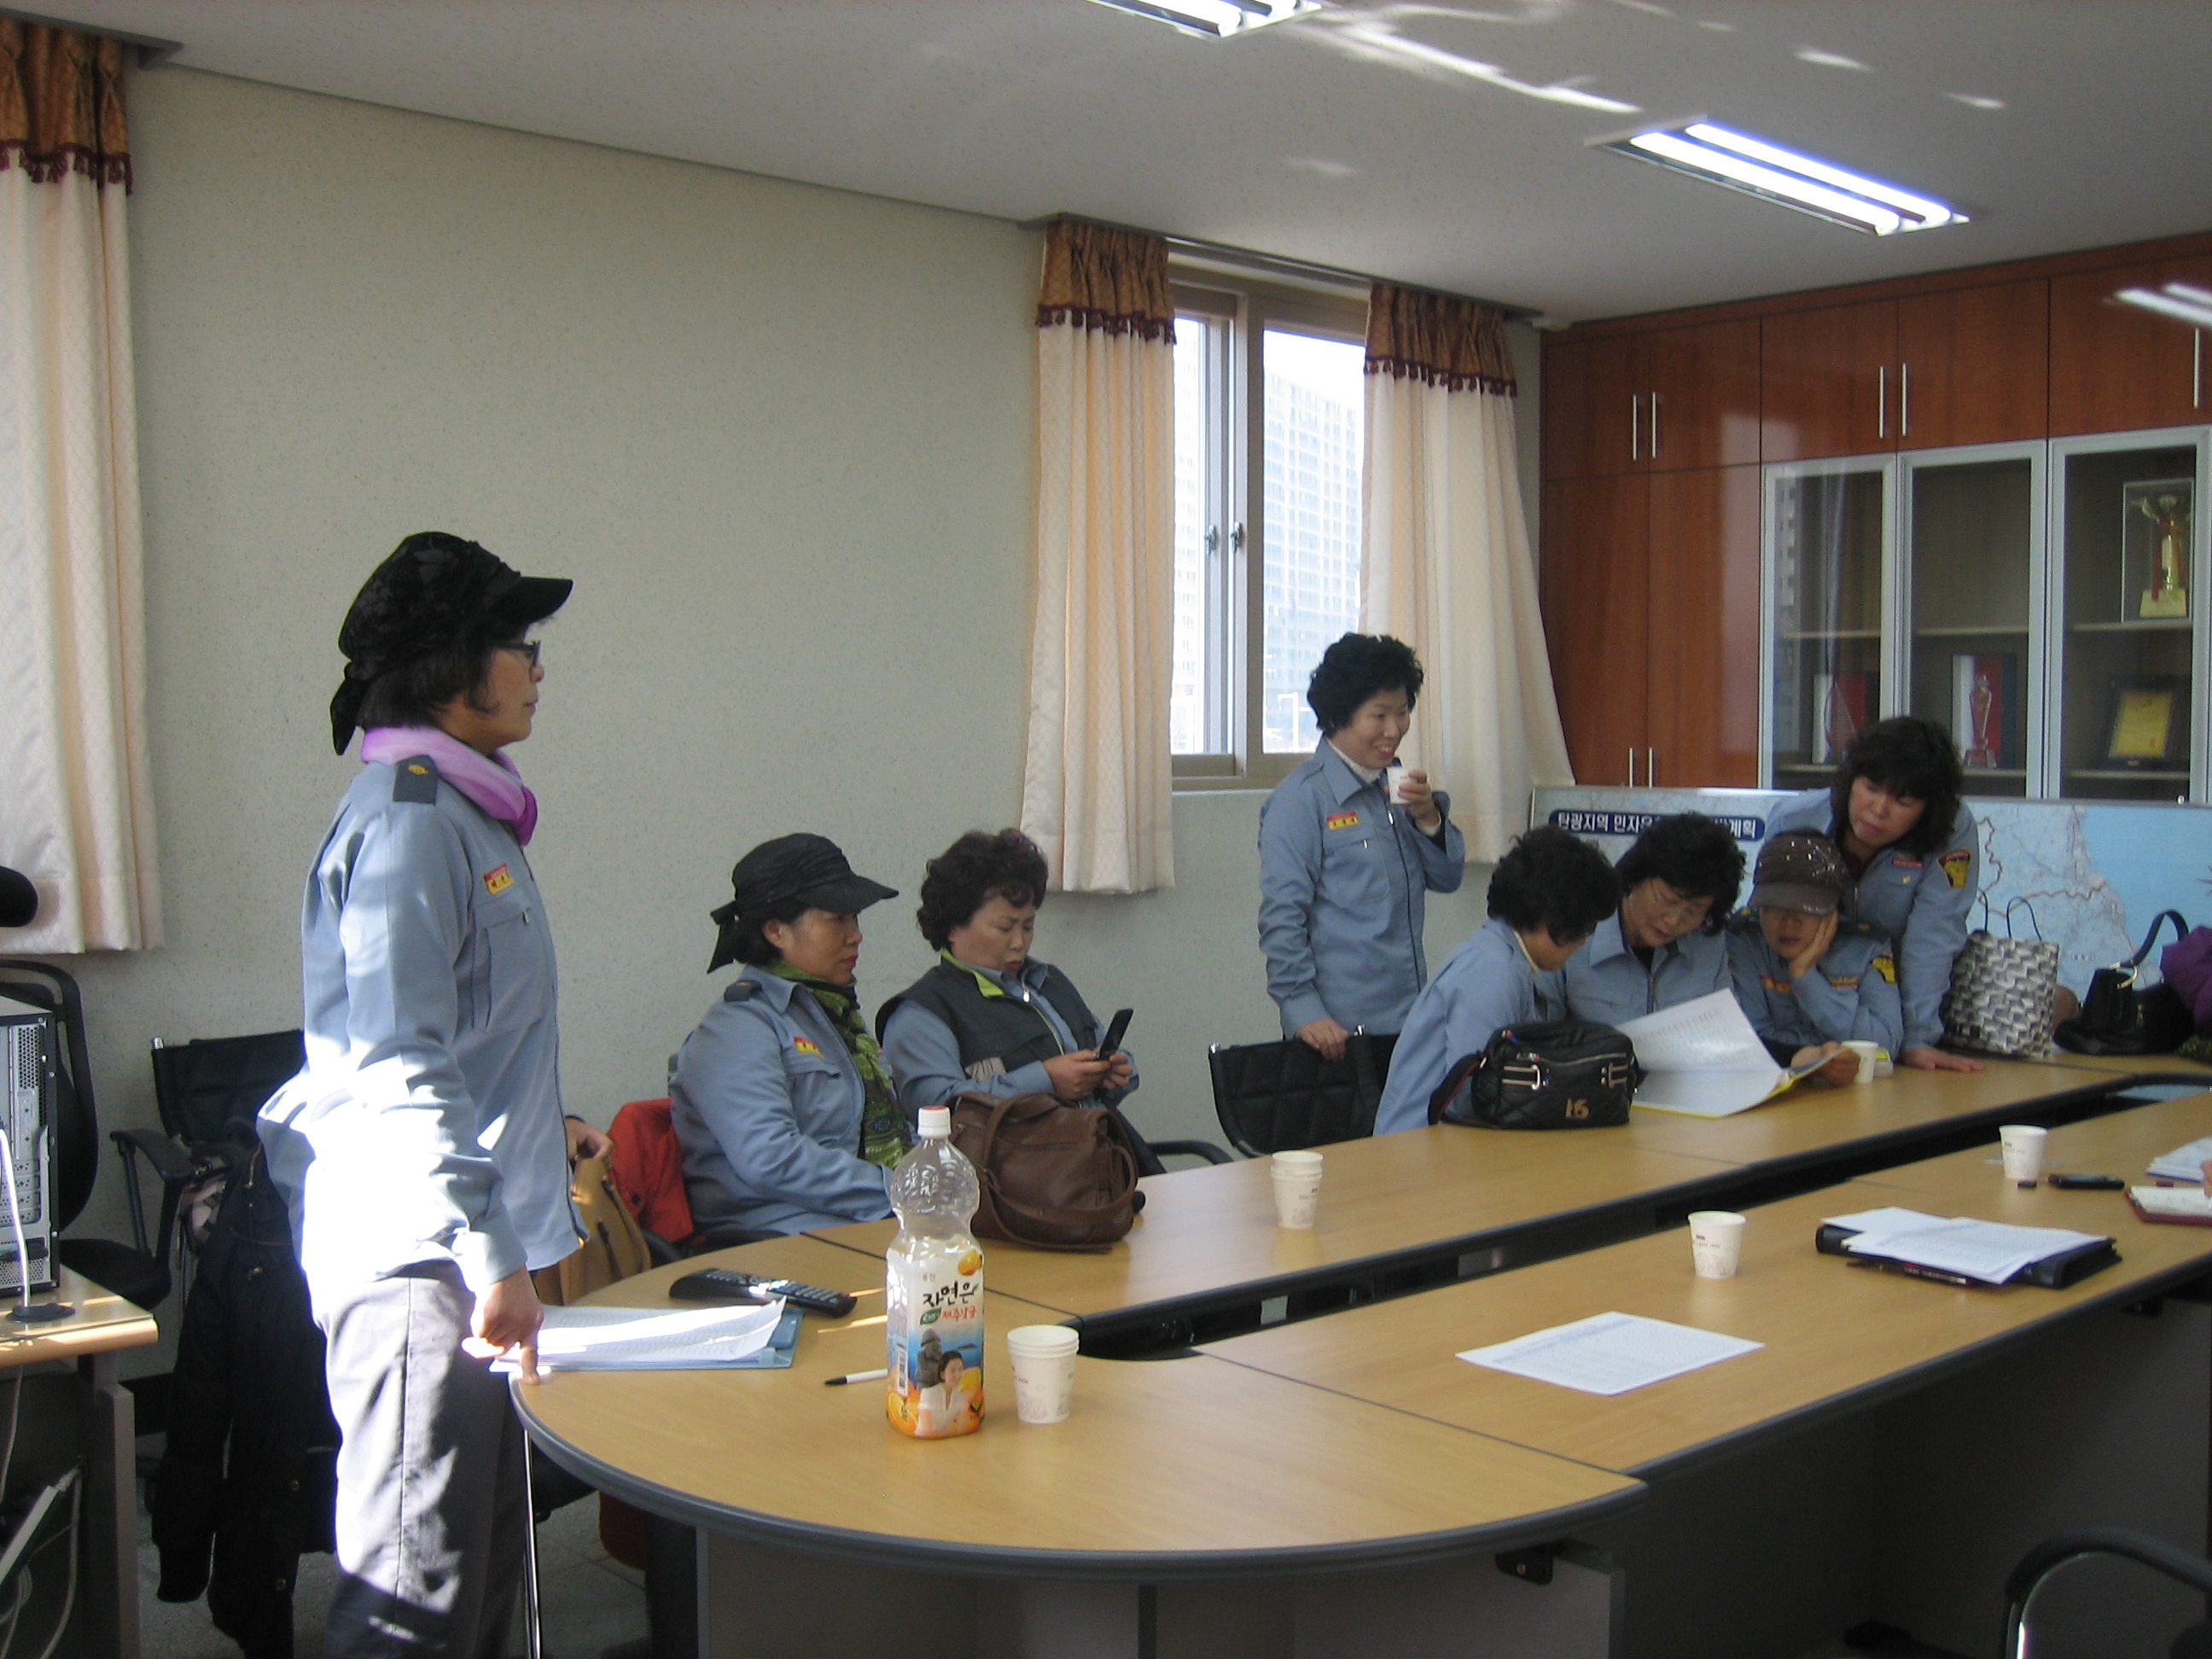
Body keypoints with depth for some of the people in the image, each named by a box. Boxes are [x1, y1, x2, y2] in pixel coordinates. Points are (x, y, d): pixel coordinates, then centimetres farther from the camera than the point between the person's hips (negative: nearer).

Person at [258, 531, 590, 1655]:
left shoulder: (463, 811, 16)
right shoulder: (405, 821, -15)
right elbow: (398, 1067, -23)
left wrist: (537, 1132, 30)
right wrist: (490, 1257, -26)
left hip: (469, 1248, 10)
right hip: (419, 1260, -10)